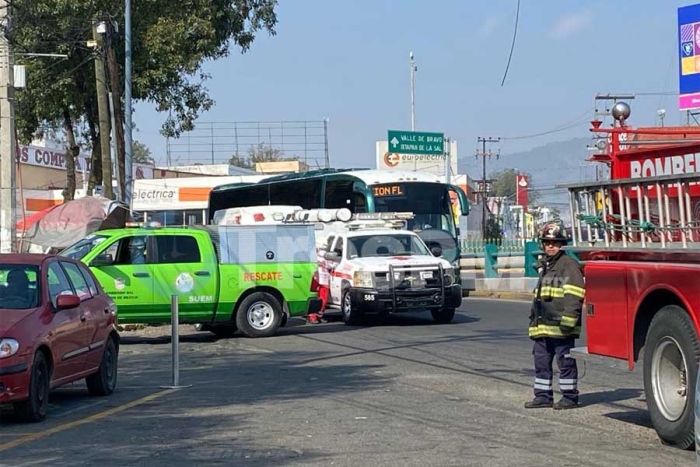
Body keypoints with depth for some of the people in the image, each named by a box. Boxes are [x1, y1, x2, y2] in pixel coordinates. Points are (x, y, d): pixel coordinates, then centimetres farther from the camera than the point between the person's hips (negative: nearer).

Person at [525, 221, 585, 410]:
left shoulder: (569, 265, -7)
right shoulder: (544, 266, 21)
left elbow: (574, 295, -16)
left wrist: (568, 319, -23)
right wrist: (534, 321, 25)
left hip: (560, 326, -9)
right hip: (542, 326, 9)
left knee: (565, 361, -2)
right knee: (541, 361, 11)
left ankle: (570, 396, 4)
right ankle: (543, 396, 18)